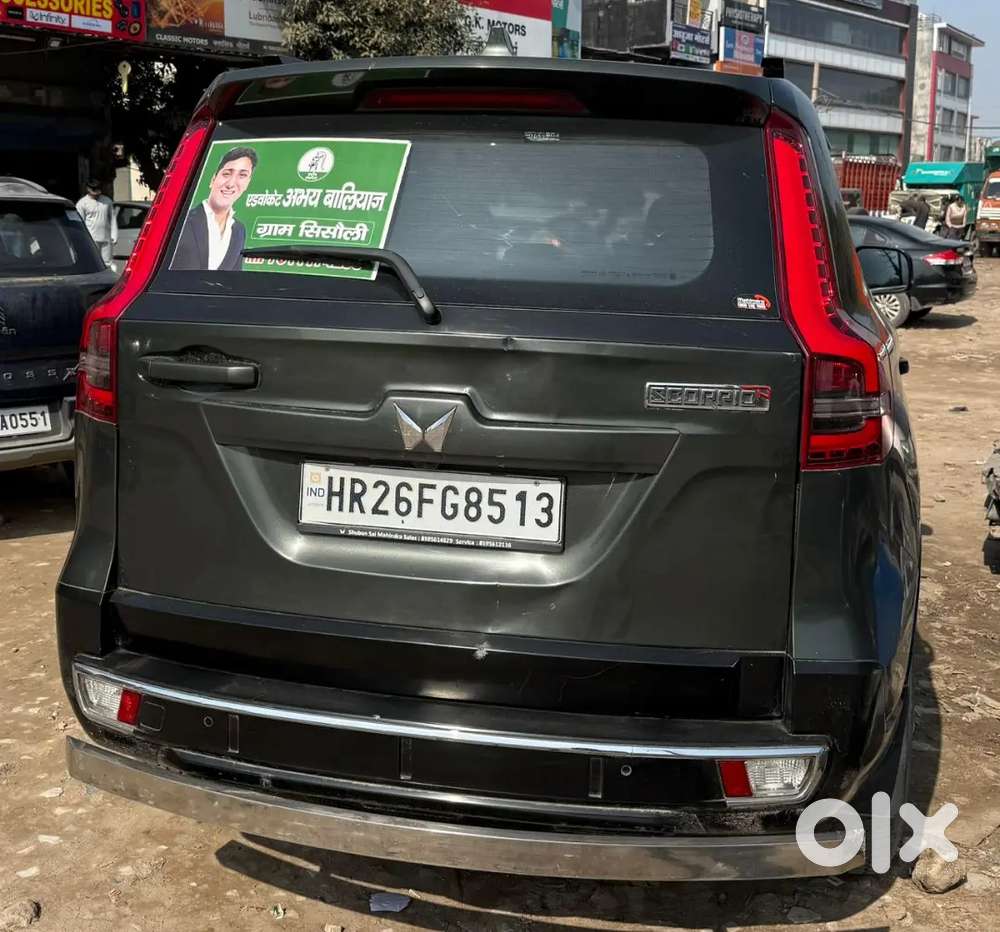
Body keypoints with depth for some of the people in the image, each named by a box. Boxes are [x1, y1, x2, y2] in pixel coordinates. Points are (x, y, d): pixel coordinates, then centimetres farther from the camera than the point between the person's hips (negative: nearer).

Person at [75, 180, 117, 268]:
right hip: (91, 240, -4)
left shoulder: (107, 201, 13)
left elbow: (112, 219, 14)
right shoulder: (82, 203, 1)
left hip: (106, 238, 4)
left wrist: (114, 235, 5)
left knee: (107, 264, 6)